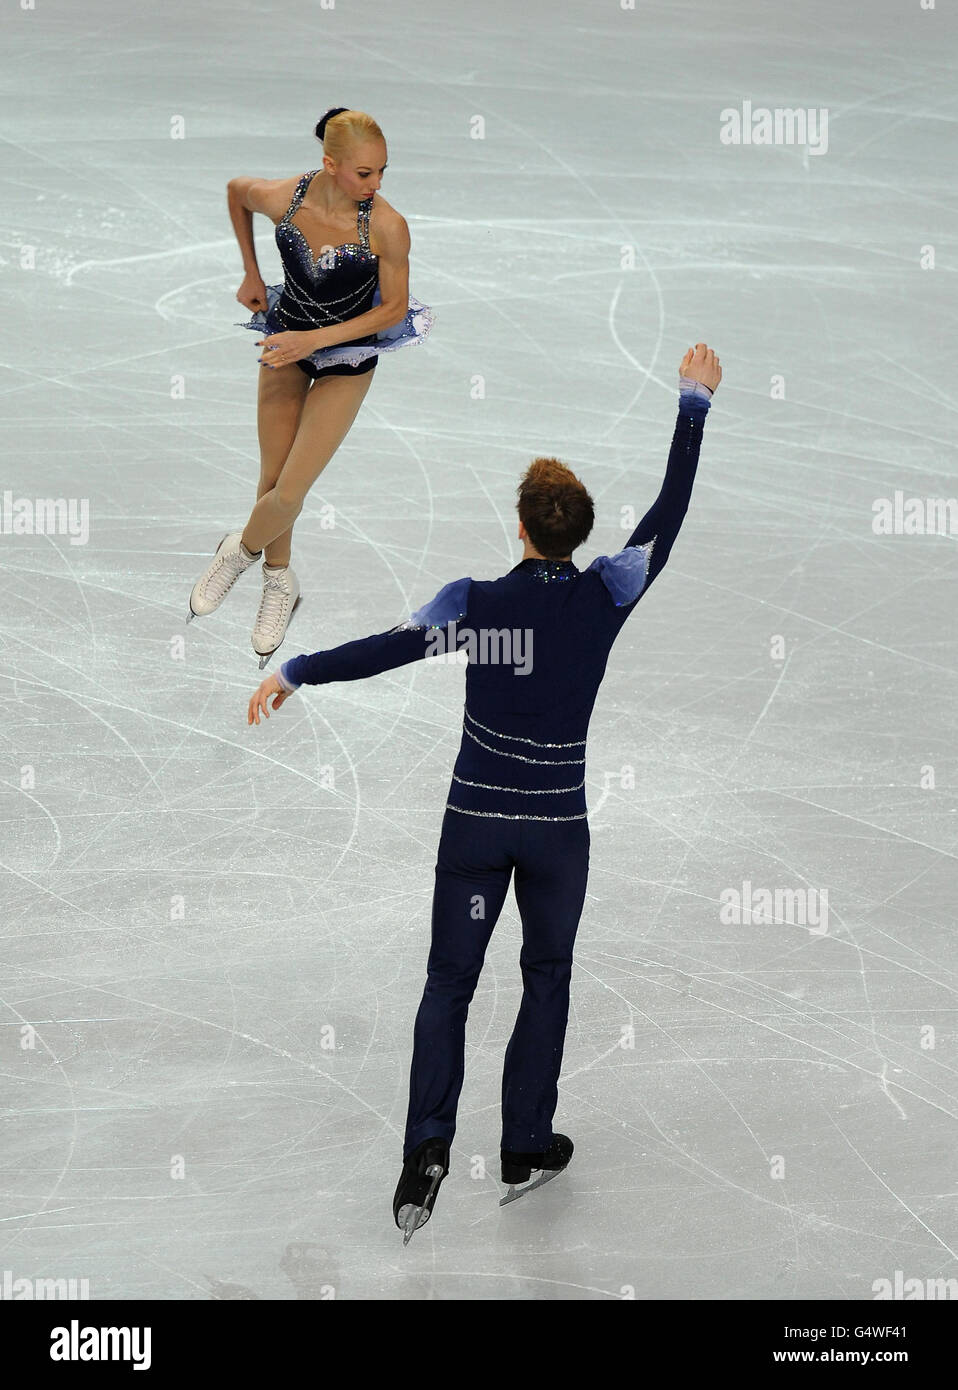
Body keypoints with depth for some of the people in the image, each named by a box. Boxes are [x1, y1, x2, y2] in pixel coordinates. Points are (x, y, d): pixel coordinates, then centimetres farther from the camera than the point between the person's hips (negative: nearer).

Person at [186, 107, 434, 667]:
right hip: (287, 338, 3)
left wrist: (315, 339, -23)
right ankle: (279, 581, 36)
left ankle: (241, 550, 28)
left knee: (290, 491, -5)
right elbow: (235, 189, 3)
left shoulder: (387, 226, -28)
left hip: (348, 358, -2)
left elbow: (394, 308, -16)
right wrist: (252, 273, 5)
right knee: (273, 476, 11)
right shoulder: (281, 197, -22)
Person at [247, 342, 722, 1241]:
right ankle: (525, 1149, 21)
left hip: (475, 821, -1)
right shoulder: (605, 596, -8)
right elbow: (669, 513, 0)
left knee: (449, 981, 7)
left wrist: (295, 672, -15)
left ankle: (427, 1145, -7)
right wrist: (694, 405, 7)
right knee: (547, 980, 16)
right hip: (557, 828, 1)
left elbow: (392, 647, -21)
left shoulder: (477, 601, -12)